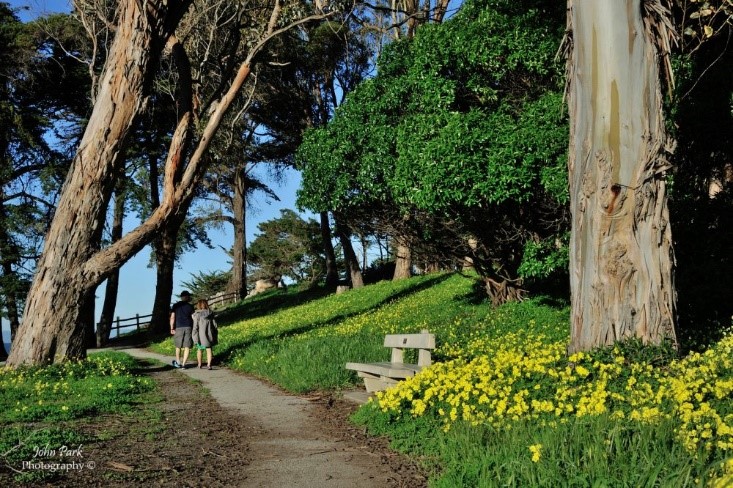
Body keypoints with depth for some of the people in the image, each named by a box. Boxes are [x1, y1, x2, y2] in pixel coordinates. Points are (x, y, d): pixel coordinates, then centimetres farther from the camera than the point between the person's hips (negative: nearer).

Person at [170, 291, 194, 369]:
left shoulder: (175, 306, 6)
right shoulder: (190, 306, 3)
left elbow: (172, 317, -1)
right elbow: (193, 318, -1)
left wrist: (172, 328, 2)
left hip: (178, 328, 1)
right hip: (188, 327, -1)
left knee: (178, 346, 15)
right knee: (187, 347, 1)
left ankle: (178, 362, 26)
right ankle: (183, 364, -4)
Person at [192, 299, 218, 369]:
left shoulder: (197, 315, -9)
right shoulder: (210, 313, 1)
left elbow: (195, 327, -12)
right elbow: (215, 325, 4)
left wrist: (195, 337, -8)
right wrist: (215, 336, 12)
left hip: (200, 335, -1)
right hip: (209, 334, 2)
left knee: (199, 349, 16)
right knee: (209, 349, 5)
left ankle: (199, 364, 28)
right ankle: (209, 364, -10)